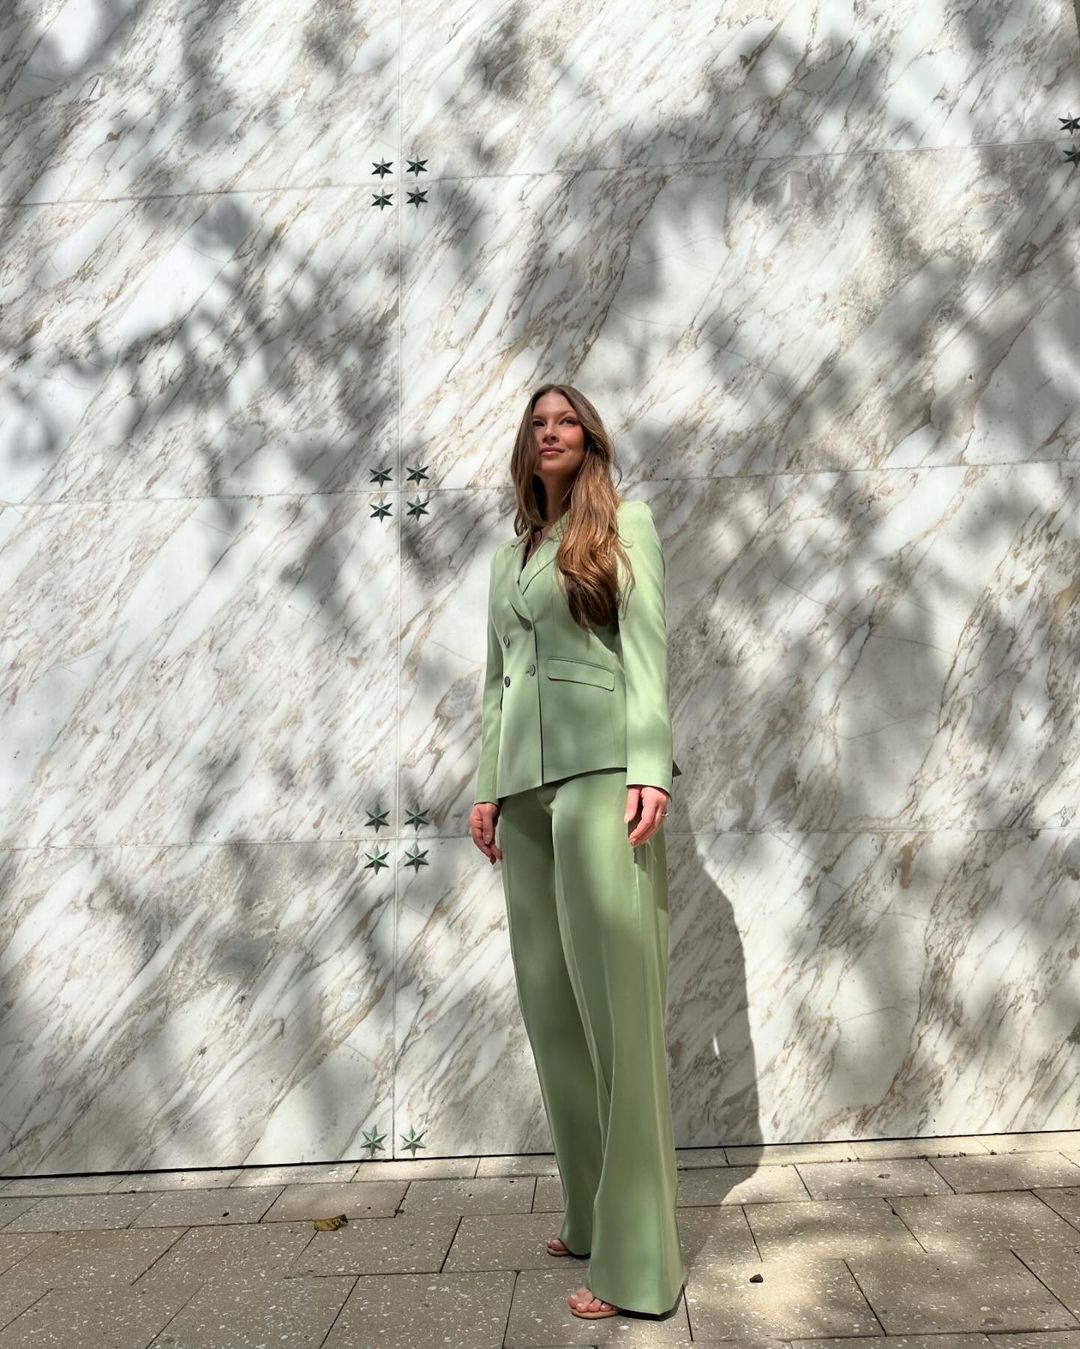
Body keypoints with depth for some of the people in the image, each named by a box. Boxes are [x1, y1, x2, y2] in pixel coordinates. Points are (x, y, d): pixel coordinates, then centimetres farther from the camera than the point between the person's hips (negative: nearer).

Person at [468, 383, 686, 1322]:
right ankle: (591, 1215, 19)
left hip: (601, 762, -6)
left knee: (615, 995, -10)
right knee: (551, 999, 6)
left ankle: (637, 1257, -4)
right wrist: (485, 787, 13)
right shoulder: (509, 557, 23)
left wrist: (650, 769, -15)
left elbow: (646, 646, -4)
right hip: (525, 777, 6)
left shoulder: (625, 524, 7)